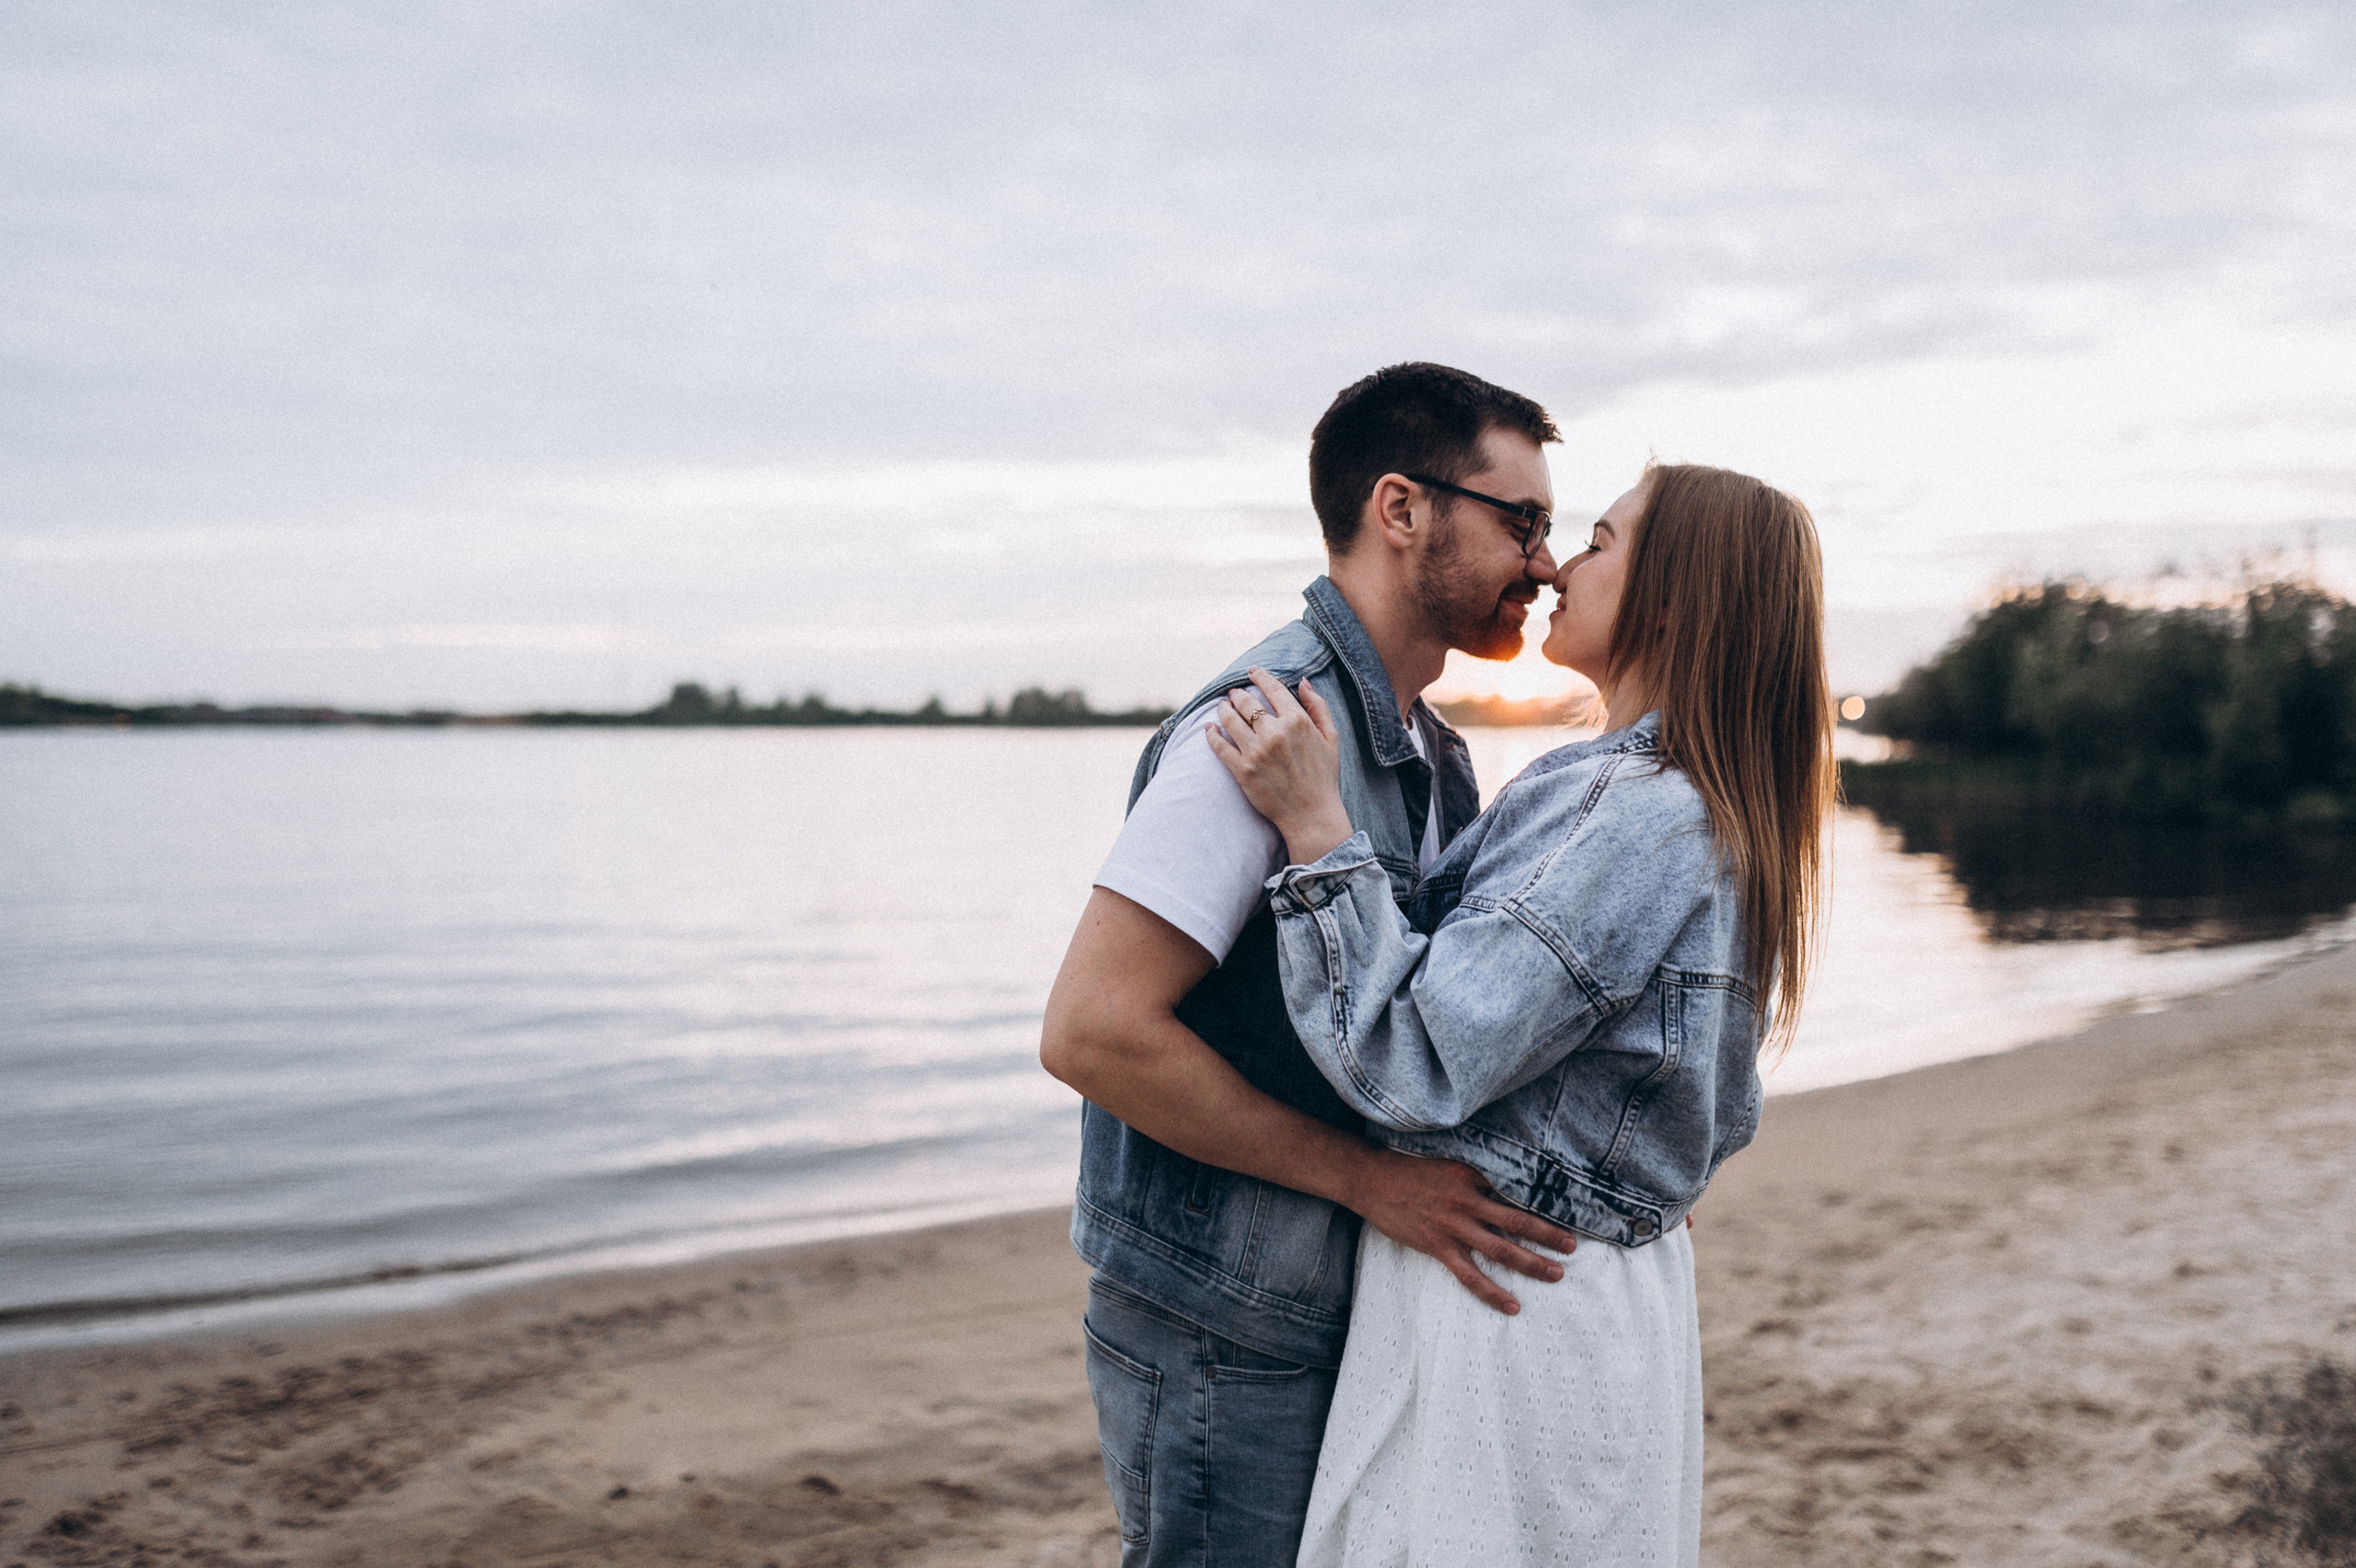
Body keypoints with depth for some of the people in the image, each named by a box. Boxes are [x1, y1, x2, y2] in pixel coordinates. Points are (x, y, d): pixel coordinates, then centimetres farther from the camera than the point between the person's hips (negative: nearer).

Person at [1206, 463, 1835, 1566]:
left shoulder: (1638, 814, -21)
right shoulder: (1716, 816, 10)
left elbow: (1415, 1067, -25)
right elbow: (1722, 1117, 18)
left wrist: (1316, 827, -23)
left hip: (1506, 1305, -10)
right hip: (1621, 1284, 10)